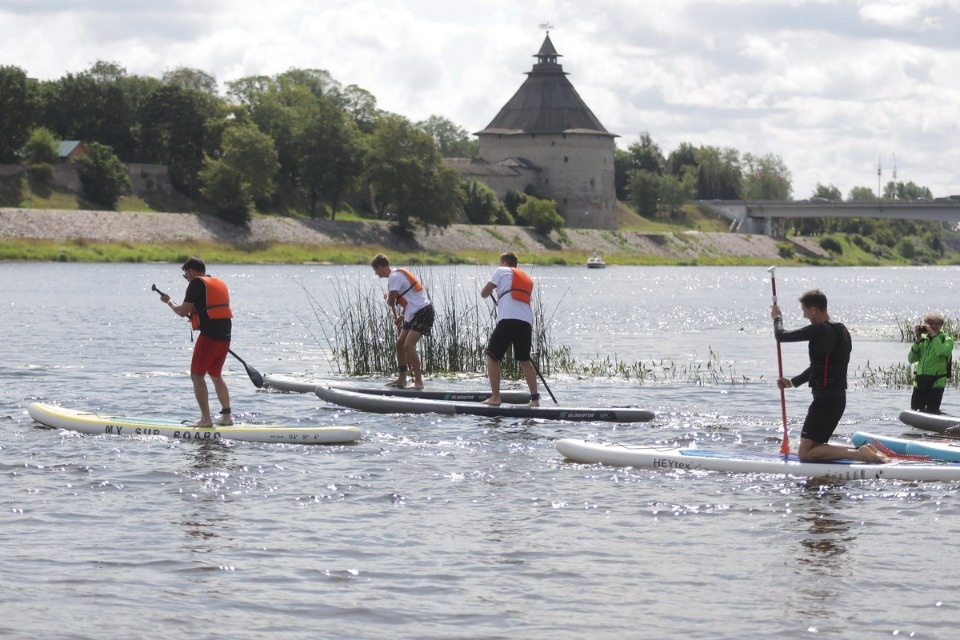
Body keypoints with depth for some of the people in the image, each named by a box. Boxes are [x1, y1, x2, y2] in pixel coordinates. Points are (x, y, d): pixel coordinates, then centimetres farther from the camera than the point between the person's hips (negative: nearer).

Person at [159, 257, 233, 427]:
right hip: (225, 335, 8)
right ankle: (226, 415, 18)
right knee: (216, 375, 20)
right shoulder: (219, 283, 20)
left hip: (209, 335, -8)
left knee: (197, 375, -4)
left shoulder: (196, 284, -5)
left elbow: (182, 312, -8)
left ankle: (206, 418, -13)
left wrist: (169, 302, 10)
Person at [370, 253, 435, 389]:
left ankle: (418, 381, -16)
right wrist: (402, 317, 23)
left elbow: (391, 302, -18)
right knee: (400, 343, 13)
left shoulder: (394, 277, -14)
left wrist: (386, 297, 4)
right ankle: (402, 379, 19)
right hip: (413, 314, 11)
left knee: (408, 345, -17)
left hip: (423, 312, -11)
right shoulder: (398, 274, 18)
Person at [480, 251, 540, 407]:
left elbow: (484, 293, 10)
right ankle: (534, 397, 10)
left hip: (508, 320, -6)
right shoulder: (527, 279, 30)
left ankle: (495, 397, -3)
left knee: (492, 356, 5)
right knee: (524, 360, 19)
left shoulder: (502, 271, 13)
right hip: (527, 322, 6)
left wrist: (488, 290, 32)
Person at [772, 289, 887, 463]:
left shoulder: (819, 330, -16)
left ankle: (857, 454, -20)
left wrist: (777, 318, 11)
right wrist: (793, 382, 28)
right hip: (839, 398, 9)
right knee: (814, 448, 18)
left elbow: (782, 336, -10)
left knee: (805, 453, -10)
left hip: (825, 400, -9)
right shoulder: (841, 331, 14)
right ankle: (863, 451, 6)